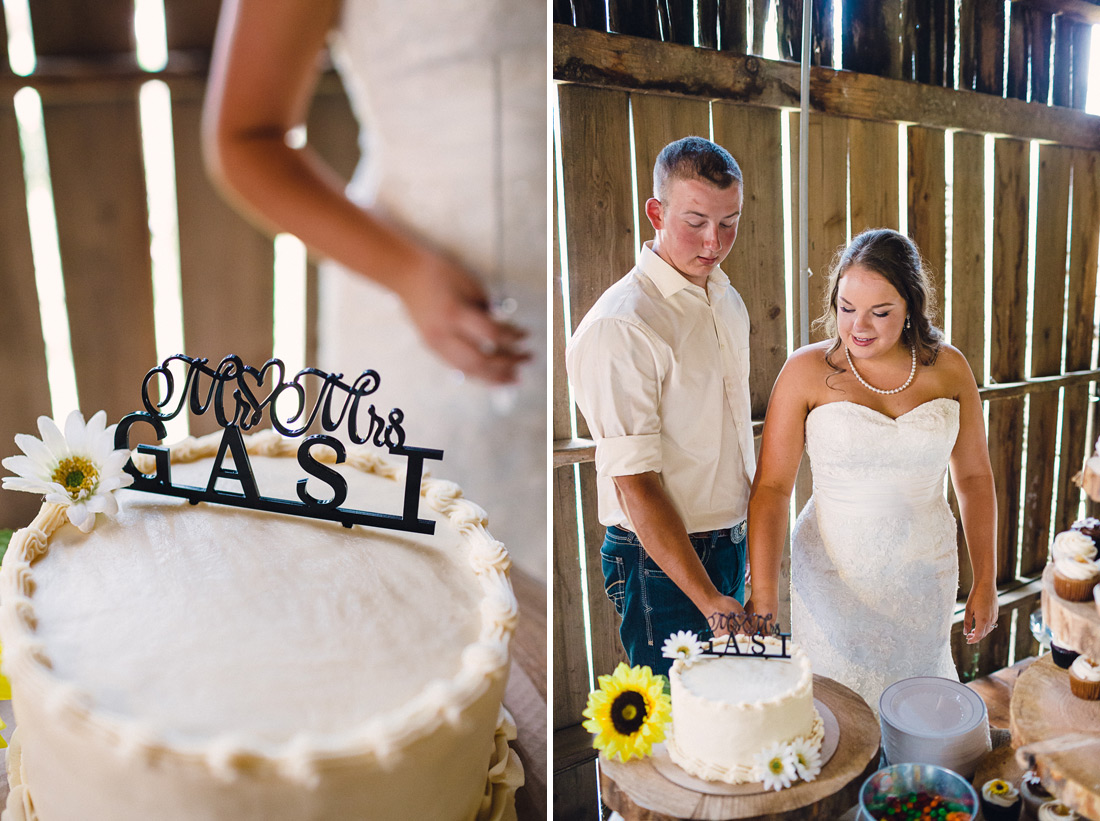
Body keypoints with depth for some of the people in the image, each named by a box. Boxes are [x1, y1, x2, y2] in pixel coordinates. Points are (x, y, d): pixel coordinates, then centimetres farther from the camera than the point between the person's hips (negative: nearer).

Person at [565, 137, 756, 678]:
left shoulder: (727, 298, 7)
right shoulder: (620, 326, -22)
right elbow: (635, 483, -24)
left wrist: (748, 544, 15)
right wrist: (707, 599, -27)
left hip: (729, 544, 8)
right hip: (661, 558, -8)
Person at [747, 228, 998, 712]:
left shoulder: (948, 369, -3)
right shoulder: (807, 371, -12)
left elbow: (974, 477, 7)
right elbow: (772, 486, -14)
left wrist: (985, 582, 7)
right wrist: (763, 595, -20)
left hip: (924, 578, 3)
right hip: (834, 575, -2)